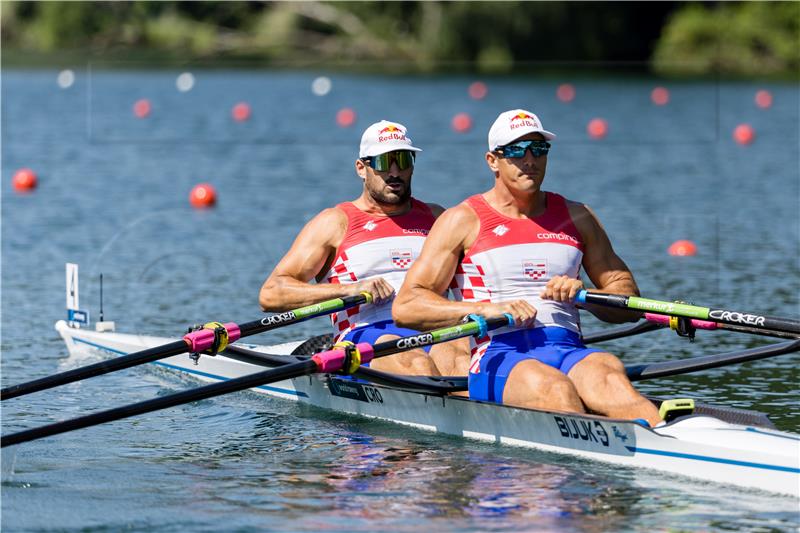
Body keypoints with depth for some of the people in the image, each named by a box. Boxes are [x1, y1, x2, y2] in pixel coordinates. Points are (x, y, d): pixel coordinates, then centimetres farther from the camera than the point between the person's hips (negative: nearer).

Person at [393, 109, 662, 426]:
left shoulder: (576, 218, 21)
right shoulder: (463, 221, 10)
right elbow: (405, 306, 1)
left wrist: (583, 293, -1)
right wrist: (485, 309, -13)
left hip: (569, 352, 3)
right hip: (497, 358, -3)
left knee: (609, 377, -34)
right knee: (554, 389, -38)